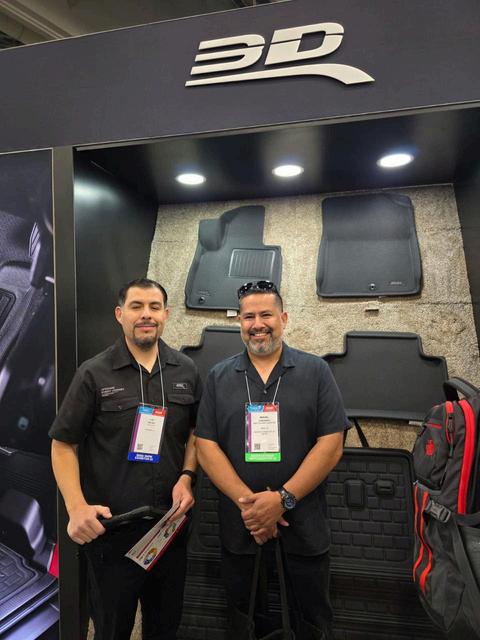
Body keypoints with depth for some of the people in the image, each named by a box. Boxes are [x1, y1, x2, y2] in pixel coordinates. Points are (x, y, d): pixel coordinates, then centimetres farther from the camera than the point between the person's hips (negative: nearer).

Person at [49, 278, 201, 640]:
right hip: (109, 527, -2)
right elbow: (63, 444, -5)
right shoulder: (94, 374, -8)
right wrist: (77, 507, -16)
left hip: (170, 524, 3)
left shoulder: (186, 372, 1)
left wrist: (187, 477, -6)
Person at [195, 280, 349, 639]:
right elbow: (206, 446, -2)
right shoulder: (219, 378, 3)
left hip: (304, 531, -1)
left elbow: (331, 446, -8)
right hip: (238, 530, 2)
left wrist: (283, 499, -17)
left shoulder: (315, 372, -2)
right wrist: (246, 502, -15)